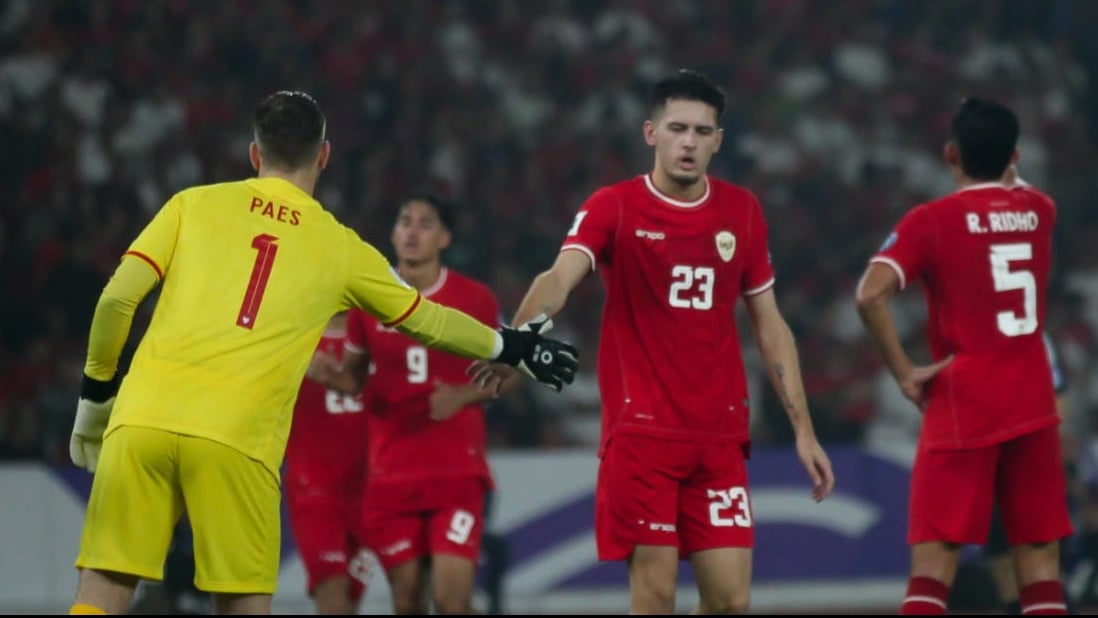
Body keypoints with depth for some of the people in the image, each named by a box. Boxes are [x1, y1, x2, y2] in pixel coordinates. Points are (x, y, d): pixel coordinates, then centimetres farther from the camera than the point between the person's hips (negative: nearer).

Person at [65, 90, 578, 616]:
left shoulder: (194, 204, 15)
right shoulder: (339, 247, 16)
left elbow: (117, 298, 6)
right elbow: (427, 321, 30)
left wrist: (96, 390, 19)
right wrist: (511, 347, 46)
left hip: (141, 417, 1)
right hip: (237, 439, -1)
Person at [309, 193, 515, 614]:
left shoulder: (474, 299, -2)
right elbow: (355, 375, 13)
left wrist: (464, 395, -14)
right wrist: (331, 375, -10)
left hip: (457, 469, -2)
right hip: (391, 472, 2)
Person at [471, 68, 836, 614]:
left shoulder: (742, 211, 8)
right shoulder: (614, 207, -4)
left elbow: (770, 326, 14)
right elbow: (560, 277, -22)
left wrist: (803, 429, 10)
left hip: (720, 437, 3)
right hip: (640, 434, -3)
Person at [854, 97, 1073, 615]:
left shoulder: (931, 221, -6)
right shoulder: (1039, 210, 7)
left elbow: (870, 295, -19)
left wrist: (904, 373, -11)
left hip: (961, 407, -3)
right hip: (1033, 406, 3)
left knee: (932, 562, -4)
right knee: (1040, 564, 5)